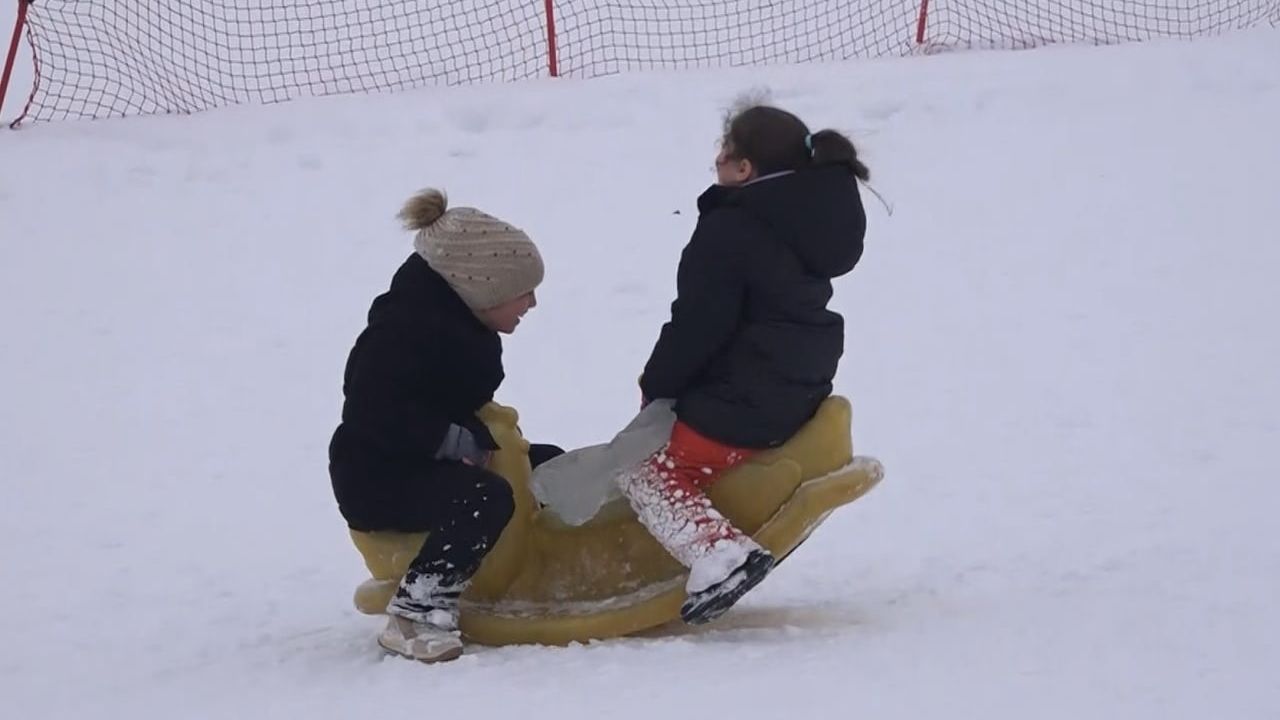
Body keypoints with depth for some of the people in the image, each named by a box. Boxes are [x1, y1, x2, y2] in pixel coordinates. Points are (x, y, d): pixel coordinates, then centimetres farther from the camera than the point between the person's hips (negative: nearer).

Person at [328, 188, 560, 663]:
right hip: (376, 480, -10)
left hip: (434, 463, 10)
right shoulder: (405, 331, -23)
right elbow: (375, 414, -30)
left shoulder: (463, 322, 9)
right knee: (485, 499, -35)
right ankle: (414, 612, -28)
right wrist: (462, 442, -28)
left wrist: (485, 437, 0)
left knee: (548, 466, 10)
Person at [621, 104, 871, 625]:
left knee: (643, 472, -1)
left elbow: (697, 326, -17)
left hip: (736, 411, -10)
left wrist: (657, 388, -1)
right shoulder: (816, 219, 10)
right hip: (800, 395, 10)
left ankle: (718, 549, -22)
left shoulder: (729, 232, -18)